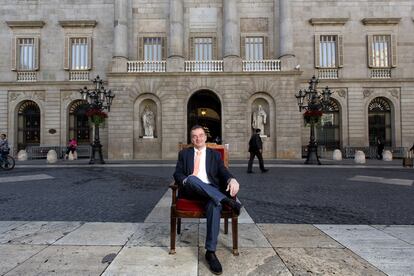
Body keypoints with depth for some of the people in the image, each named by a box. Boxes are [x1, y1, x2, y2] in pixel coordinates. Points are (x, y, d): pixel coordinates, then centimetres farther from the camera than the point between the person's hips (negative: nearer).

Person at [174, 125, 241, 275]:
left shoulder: (215, 154, 17)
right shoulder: (184, 153, 18)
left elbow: (223, 172, 4)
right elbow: (177, 173, 8)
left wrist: (232, 179, -20)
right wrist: (186, 180, -16)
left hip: (211, 190, 0)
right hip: (190, 190, 0)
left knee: (214, 204, -35)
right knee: (192, 179, -36)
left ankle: (210, 252, -28)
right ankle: (226, 200, -33)